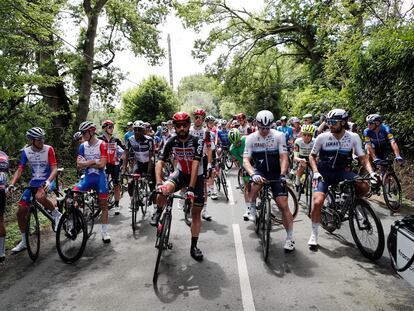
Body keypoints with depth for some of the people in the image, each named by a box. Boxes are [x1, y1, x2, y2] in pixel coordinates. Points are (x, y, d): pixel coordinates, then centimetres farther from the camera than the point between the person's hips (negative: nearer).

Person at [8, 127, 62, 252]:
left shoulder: (48, 149, -13)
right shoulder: (26, 151, -2)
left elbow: (54, 169, -17)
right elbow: (20, 169, -2)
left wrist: (48, 181, -34)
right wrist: (12, 184, -17)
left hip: (47, 181, -5)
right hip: (34, 182, 5)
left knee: (40, 196, -40)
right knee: (20, 212, 3)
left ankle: (56, 214, -12)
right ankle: (24, 242, 20)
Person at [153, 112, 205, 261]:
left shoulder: (197, 141, -24)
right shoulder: (171, 142, -16)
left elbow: (195, 165, -31)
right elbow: (160, 163, -22)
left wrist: (191, 188, -38)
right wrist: (159, 183, -39)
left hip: (196, 176, -1)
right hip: (180, 173, 1)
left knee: (196, 212, 1)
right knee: (164, 190, -31)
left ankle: (194, 247, 16)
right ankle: (158, 213, 2)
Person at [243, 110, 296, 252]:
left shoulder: (279, 136, -10)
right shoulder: (251, 138, -8)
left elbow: (284, 158, -15)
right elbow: (246, 160, -15)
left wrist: (282, 175, -31)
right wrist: (253, 174, -34)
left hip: (275, 173, 0)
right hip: (259, 171, 1)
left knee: (283, 204, -10)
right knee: (257, 181, -36)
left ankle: (290, 238, 4)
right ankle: (252, 208, -8)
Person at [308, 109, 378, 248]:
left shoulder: (353, 137, -7)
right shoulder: (322, 137, -11)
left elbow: (362, 158, -4)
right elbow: (312, 156, 1)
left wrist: (371, 172, -21)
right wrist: (315, 172, -13)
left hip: (342, 172, 2)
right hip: (324, 173, -2)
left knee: (364, 187, -24)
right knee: (317, 202, -20)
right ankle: (314, 234, 1)